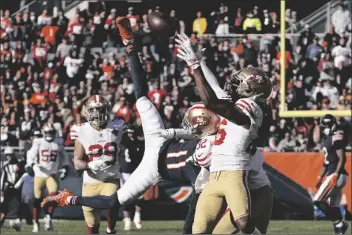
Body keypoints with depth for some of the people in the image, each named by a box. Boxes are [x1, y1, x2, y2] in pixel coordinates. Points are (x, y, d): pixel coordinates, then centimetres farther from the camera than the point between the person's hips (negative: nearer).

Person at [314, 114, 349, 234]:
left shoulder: (337, 138, -12)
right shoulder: (326, 139, 16)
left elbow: (342, 159, -18)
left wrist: (335, 175, -26)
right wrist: (320, 177, 23)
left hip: (337, 175, -9)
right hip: (331, 175, 9)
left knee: (318, 200, -13)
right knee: (333, 205, 9)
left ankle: (339, 223, -10)